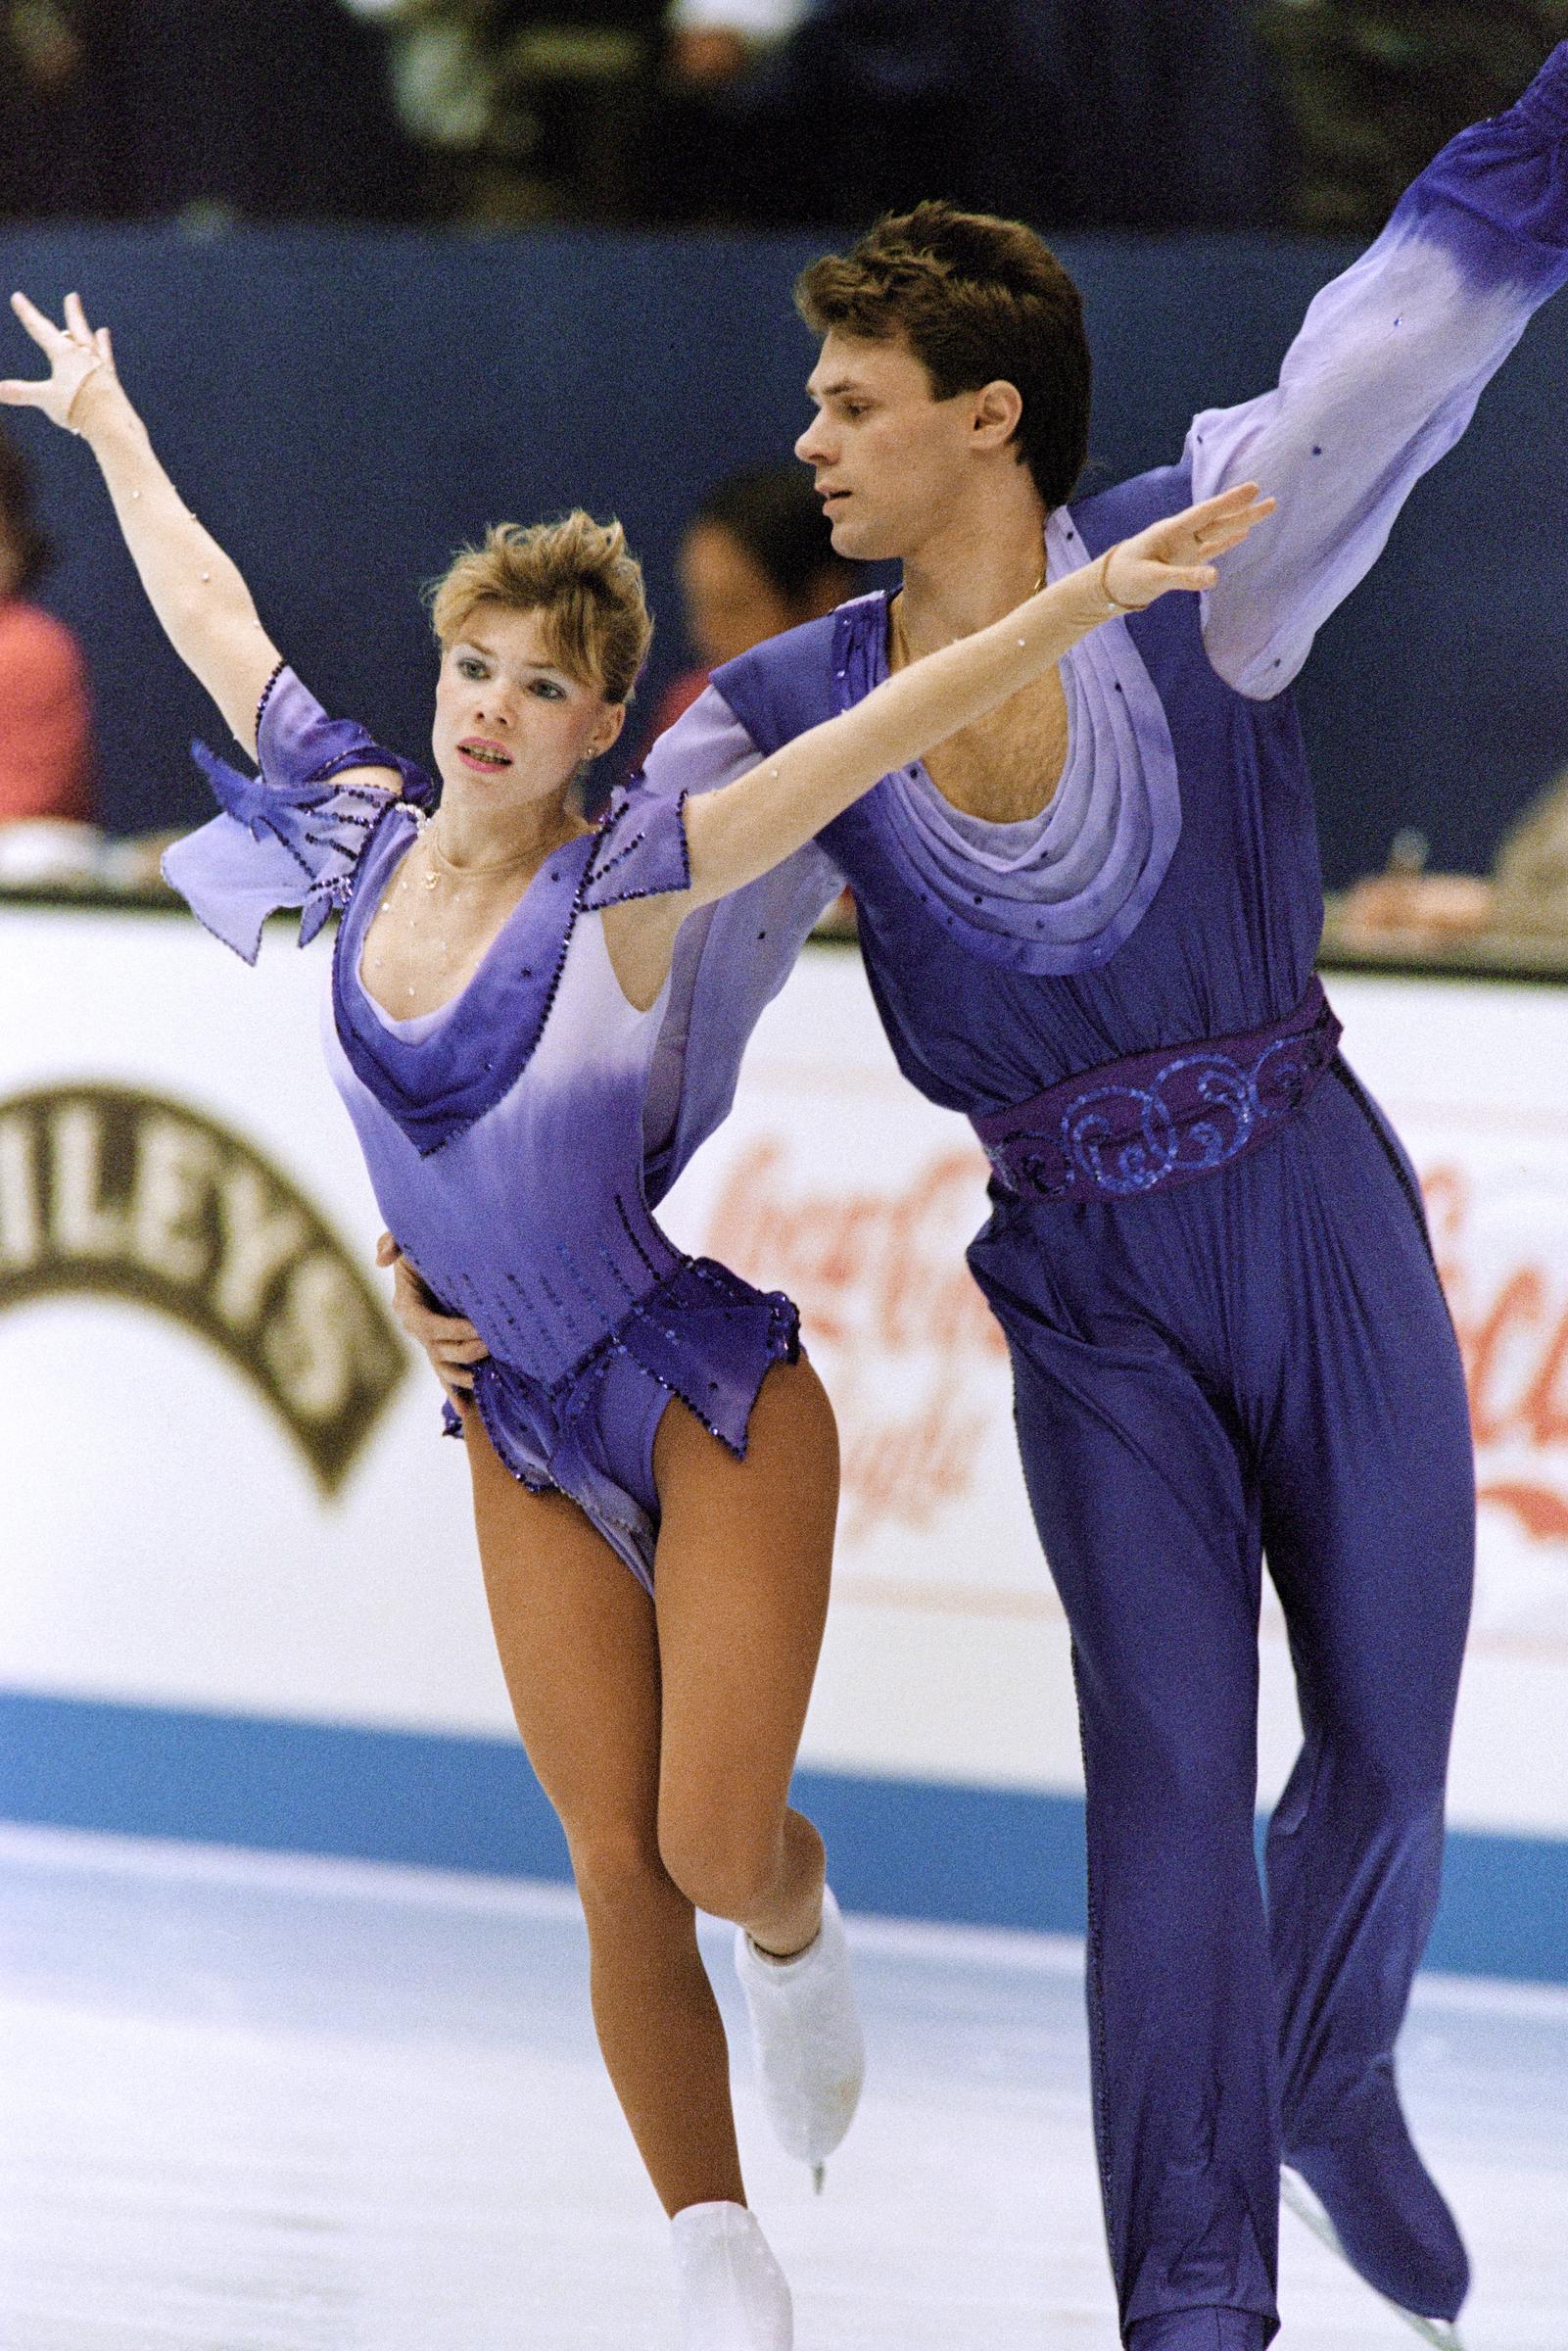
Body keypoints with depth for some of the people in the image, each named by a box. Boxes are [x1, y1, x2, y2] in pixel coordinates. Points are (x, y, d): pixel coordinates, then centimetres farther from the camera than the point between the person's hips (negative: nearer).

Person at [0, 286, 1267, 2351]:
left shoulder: (628, 890, -16)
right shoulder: (360, 831, -3)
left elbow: (889, 723, -26)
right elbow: (212, 613, 12)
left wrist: (1091, 596, -36)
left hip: (716, 1399, -4)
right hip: (526, 1428, 4)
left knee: (715, 1848, -8)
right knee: (619, 1871, 1)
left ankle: (800, 1933, 30)